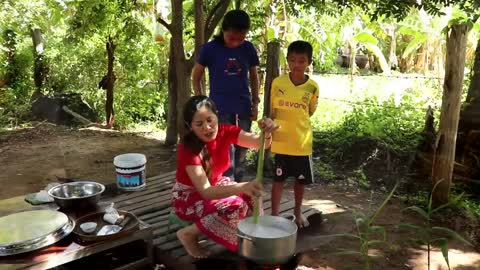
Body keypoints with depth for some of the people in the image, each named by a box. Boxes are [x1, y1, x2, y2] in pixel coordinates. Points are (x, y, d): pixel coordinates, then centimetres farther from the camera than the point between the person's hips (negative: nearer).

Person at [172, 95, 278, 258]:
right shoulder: (188, 148, -29)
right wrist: (243, 187, -53)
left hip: (216, 185, 5)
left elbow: (260, 144, -23)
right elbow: (205, 191, -38)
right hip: (188, 196, -5)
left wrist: (267, 133, -47)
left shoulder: (225, 132, -14)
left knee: (251, 198, -20)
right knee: (235, 207, -28)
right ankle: (188, 233, -11)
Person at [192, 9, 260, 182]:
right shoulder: (209, 49, -8)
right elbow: (196, 78, 3)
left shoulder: (249, 49, 0)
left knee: (241, 154, 11)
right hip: (220, 109, -3)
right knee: (225, 154, -10)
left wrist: (255, 103, 7)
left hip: (243, 109, 3)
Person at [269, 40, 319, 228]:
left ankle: (298, 211, 36)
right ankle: (274, 214, 19)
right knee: (278, 178, 8)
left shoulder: (312, 87, -6)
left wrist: (295, 123, 0)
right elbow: (273, 110, 4)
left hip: (303, 141, 1)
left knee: (301, 179, 15)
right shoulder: (278, 83, -7)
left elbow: (310, 111, 8)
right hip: (281, 141, -1)